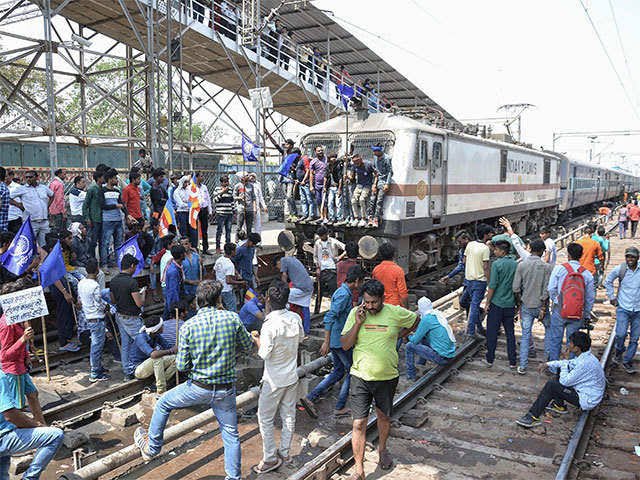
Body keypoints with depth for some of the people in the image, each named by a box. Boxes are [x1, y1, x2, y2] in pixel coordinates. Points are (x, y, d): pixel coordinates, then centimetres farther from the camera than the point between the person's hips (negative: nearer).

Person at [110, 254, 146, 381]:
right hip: (131, 318, -8)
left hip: (119, 316, 8)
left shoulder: (113, 281, 3)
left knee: (125, 344, 13)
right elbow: (140, 303, -21)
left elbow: (113, 301, 13)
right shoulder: (131, 282, -23)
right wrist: (143, 293, -2)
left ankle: (128, 372, 19)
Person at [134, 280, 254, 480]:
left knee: (163, 403, 25)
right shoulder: (232, 318, -10)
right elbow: (248, 345, 5)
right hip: (226, 390, 1)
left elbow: (182, 366, -9)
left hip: (198, 388, -1)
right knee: (231, 434, 16)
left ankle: (152, 447, 41)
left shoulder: (188, 326, -13)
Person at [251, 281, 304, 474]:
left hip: (274, 380, -6)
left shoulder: (270, 325, -26)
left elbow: (264, 354, -21)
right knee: (289, 415, 17)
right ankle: (285, 452, 31)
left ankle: (270, 458, 15)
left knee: (265, 418, 9)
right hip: (292, 377, 6)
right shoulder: (295, 318, -7)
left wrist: (257, 339, -4)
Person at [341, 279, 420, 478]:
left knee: (384, 417, 22)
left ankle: (382, 448, 50)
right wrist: (358, 323, -21)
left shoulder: (396, 313, -10)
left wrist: (398, 336, 5)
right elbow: (345, 345, -11)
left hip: (387, 377, 1)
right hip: (360, 377, -1)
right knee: (359, 424, -2)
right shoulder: (355, 313, -9)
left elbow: (416, 320, 11)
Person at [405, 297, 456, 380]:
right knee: (423, 340, 27)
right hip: (451, 355, 8)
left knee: (410, 346, 1)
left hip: (441, 357, -8)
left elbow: (415, 340, -8)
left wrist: (409, 336, 12)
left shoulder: (426, 319, -14)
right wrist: (415, 334, 21)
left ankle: (411, 375, 11)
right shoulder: (439, 314, 9)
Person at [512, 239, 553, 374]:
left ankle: (523, 366, 8)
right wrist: (543, 308, -6)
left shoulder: (521, 265, -5)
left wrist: (519, 304, 6)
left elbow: (516, 288, -6)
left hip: (526, 306, 2)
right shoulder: (547, 267, -10)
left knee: (525, 335, 8)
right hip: (540, 305, -1)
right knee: (549, 329, 24)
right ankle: (548, 358, 26)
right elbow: (547, 290, -13)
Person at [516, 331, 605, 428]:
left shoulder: (585, 363, -30)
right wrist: (548, 364, 13)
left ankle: (533, 417, -13)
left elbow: (565, 381, -24)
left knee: (550, 385, -16)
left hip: (586, 401, -10)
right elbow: (569, 363, 21)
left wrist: (564, 364, -10)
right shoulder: (585, 356, 0)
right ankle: (559, 405, 21)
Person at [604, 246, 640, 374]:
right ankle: (619, 352, 16)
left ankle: (627, 362, 21)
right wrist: (612, 297, 5)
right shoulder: (620, 269, -7)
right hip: (623, 308, -1)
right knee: (620, 334, -14)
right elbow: (608, 281, 10)